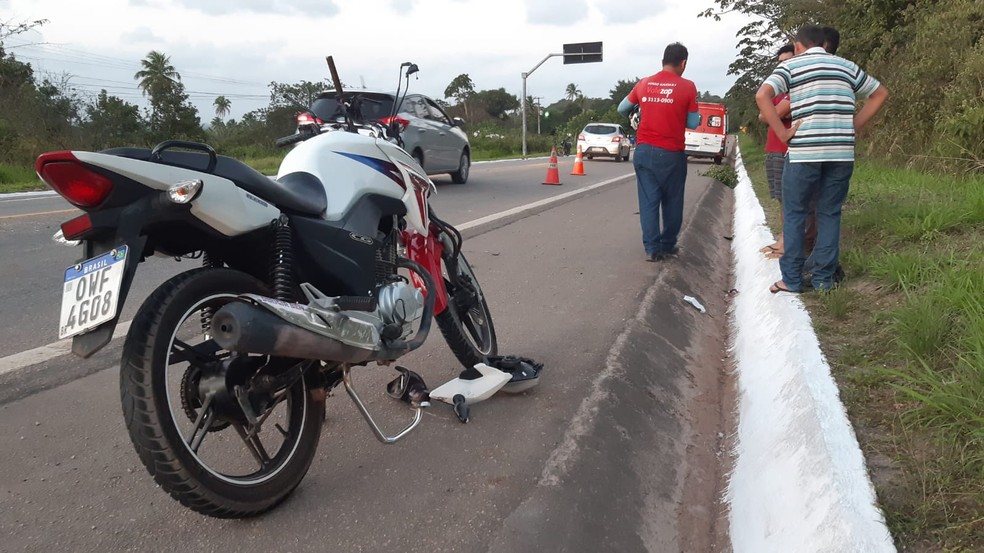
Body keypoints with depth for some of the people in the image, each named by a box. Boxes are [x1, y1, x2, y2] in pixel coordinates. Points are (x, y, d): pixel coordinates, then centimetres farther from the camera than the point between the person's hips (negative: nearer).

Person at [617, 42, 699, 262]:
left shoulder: (644, 83, 6)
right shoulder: (687, 86, -5)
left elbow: (622, 109, 16)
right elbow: (693, 123, -1)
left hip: (644, 151, 3)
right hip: (671, 153, -3)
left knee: (648, 200, 5)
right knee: (672, 201, 12)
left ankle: (652, 248, 3)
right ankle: (668, 245, 22)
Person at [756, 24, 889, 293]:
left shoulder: (791, 65, 5)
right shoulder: (847, 66, 17)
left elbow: (762, 95, -12)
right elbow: (880, 93, 24)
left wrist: (782, 133, -8)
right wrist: (853, 126, 19)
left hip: (803, 152, -3)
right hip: (842, 153, 4)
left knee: (794, 215, 7)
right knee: (830, 214, 11)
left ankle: (792, 279, 8)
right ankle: (824, 278, 13)